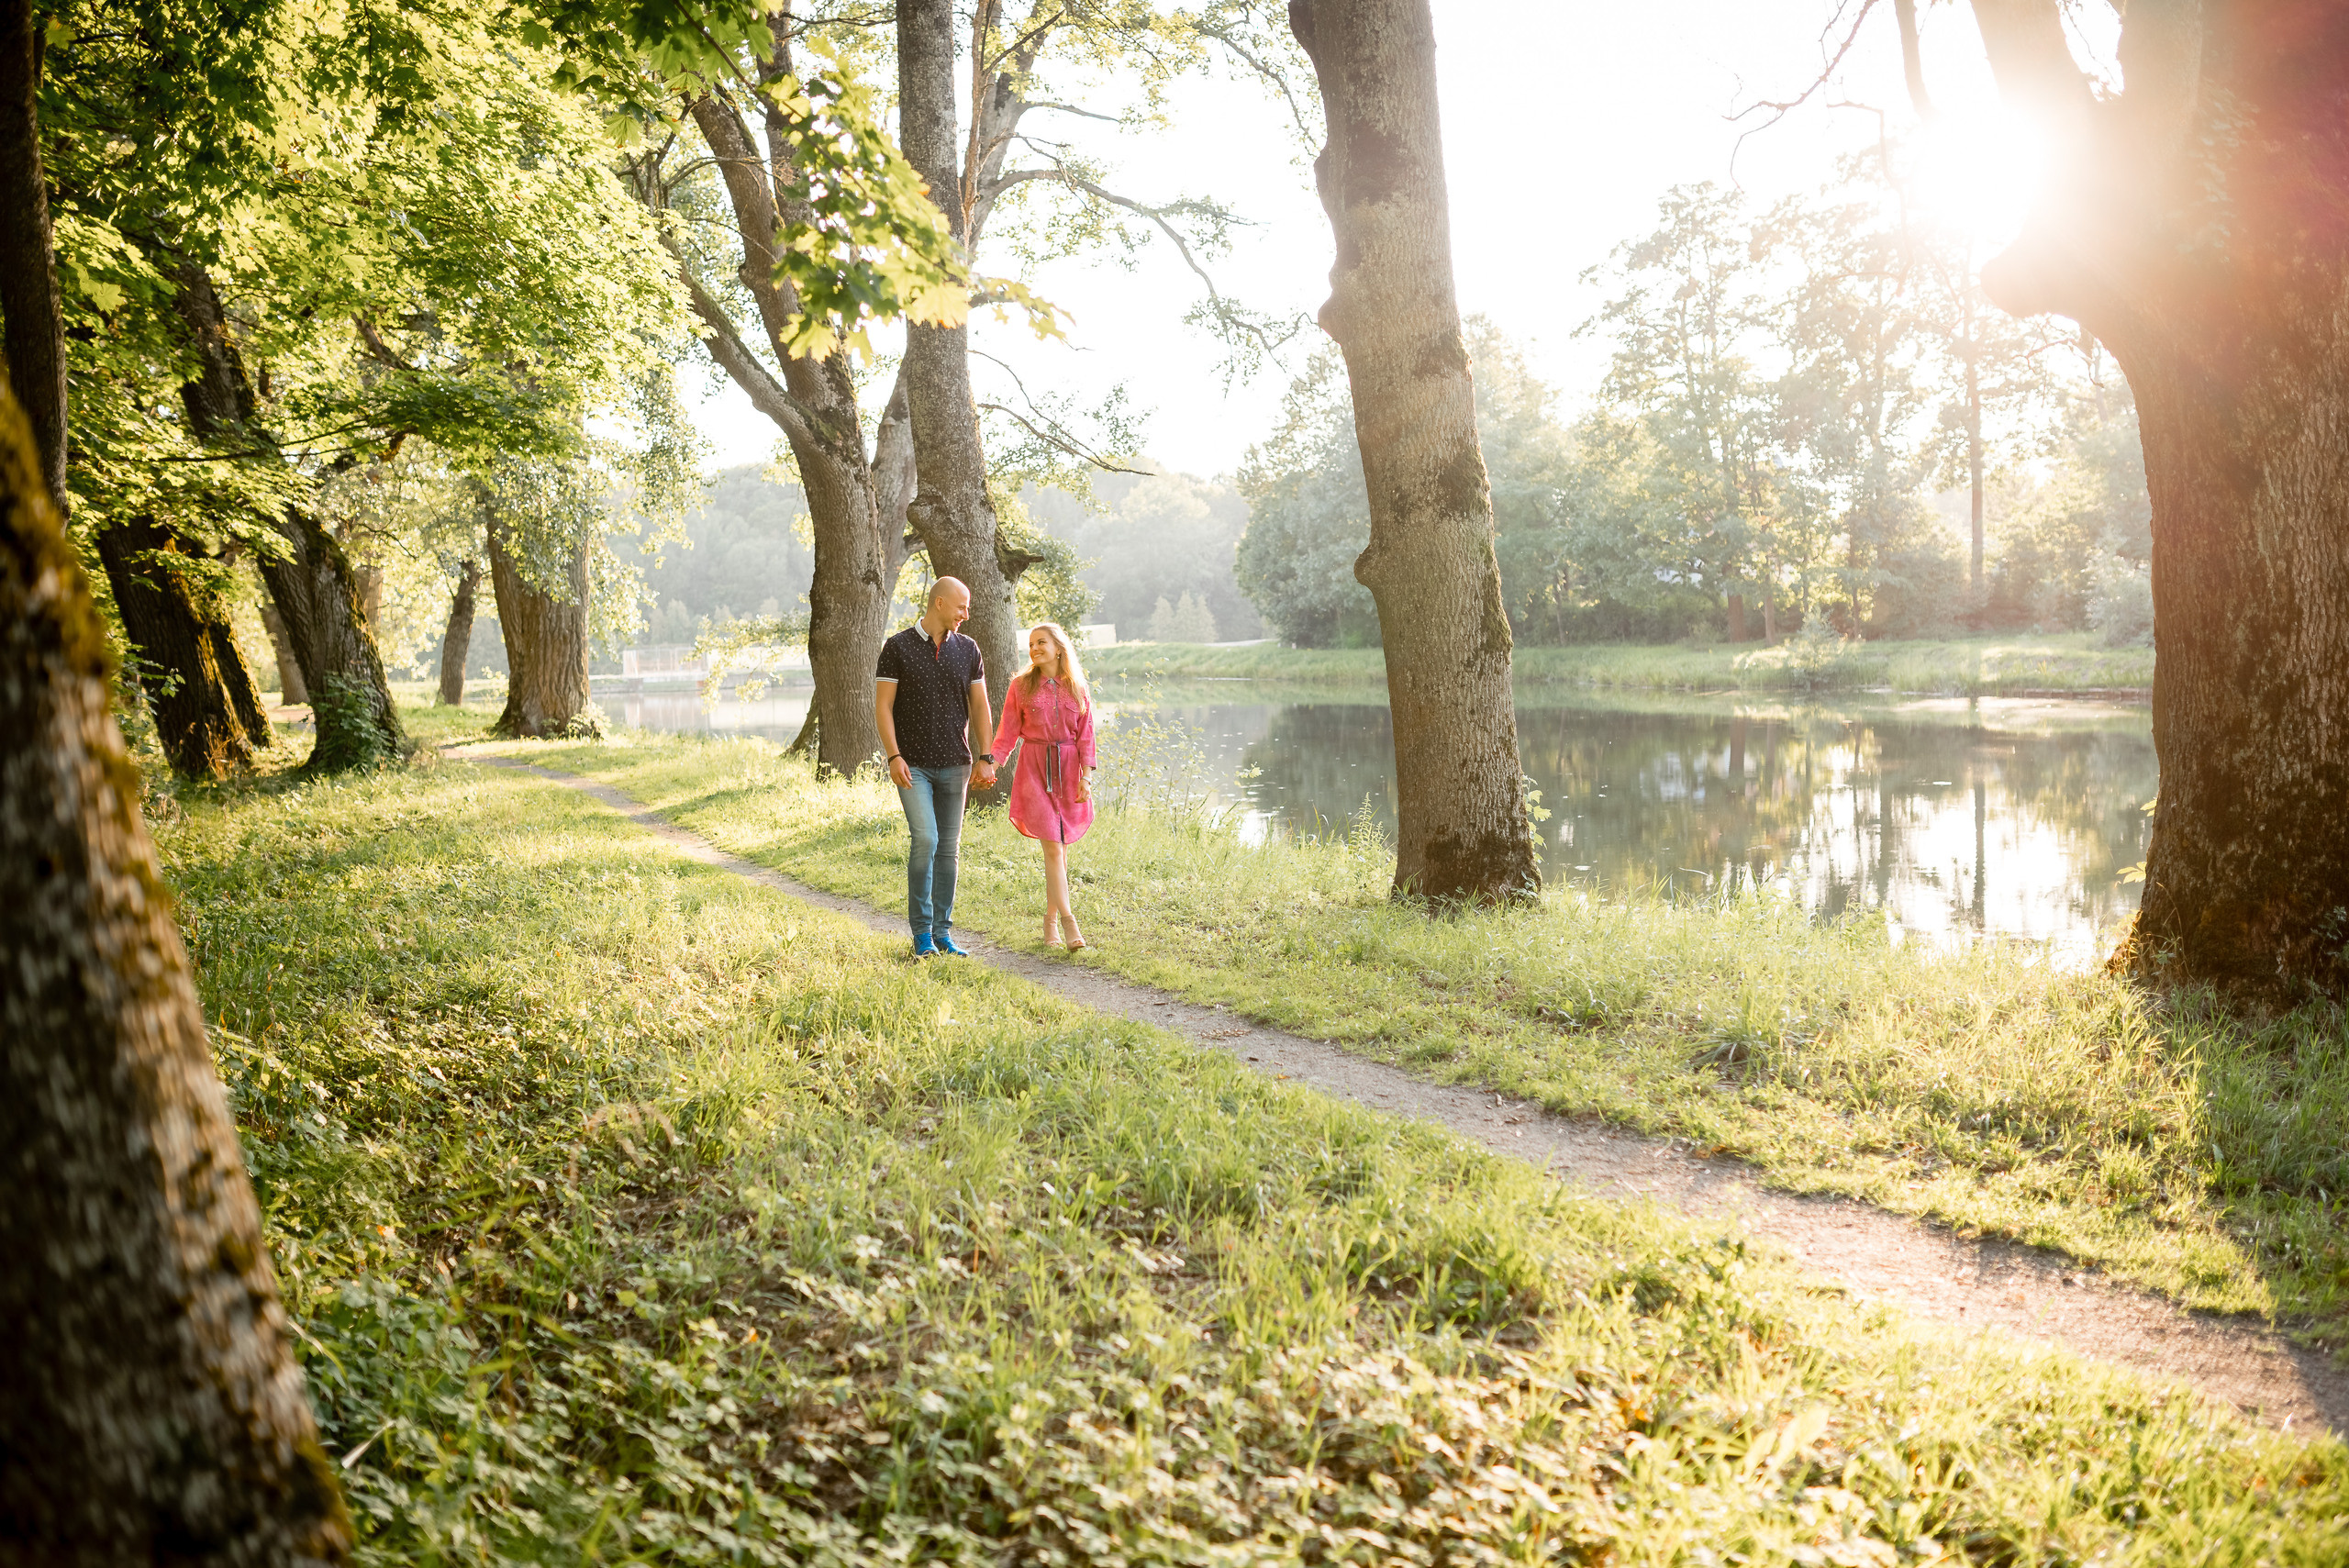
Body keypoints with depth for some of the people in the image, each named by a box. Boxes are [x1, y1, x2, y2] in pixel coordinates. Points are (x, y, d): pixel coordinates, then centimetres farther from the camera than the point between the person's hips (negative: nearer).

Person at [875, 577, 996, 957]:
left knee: (949, 848, 5)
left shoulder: (967, 650, 8)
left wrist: (985, 759, 2)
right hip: (913, 765, -4)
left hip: (954, 765, 4)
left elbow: (979, 707, 10)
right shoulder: (898, 647, -3)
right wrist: (894, 757, -13)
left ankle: (942, 932, 13)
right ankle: (921, 932, -3)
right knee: (925, 840, -15)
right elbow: (883, 706, -4)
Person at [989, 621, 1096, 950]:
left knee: (1059, 848, 6)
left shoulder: (1077, 689, 6)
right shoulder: (1021, 686, 3)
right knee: (1053, 848, -11)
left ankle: (1050, 920, 17)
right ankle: (1068, 921, -13)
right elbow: (1008, 732, 3)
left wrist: (1085, 776, -3)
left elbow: (1085, 735, 5)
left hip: (1067, 769, 2)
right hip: (1034, 769, -2)